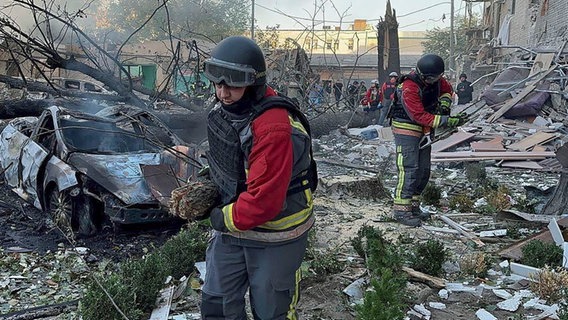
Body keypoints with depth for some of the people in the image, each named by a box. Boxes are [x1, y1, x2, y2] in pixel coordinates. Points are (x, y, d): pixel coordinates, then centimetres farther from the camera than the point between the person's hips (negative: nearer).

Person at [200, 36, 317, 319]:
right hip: (231, 226, 8)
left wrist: (225, 219, -17)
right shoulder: (224, 110, -1)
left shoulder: (273, 128, -31)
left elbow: (264, 198, -32)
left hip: (273, 238, -8)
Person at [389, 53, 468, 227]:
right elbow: (420, 116, -29)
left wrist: (444, 104, 1)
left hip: (424, 131, 9)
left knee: (423, 171, 11)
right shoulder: (409, 88, -26)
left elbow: (447, 89, 22)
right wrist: (448, 121, -30)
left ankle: (414, 206, 21)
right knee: (409, 170, -15)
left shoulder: (436, 80, -1)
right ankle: (401, 210, -11)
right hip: (406, 130, -9)